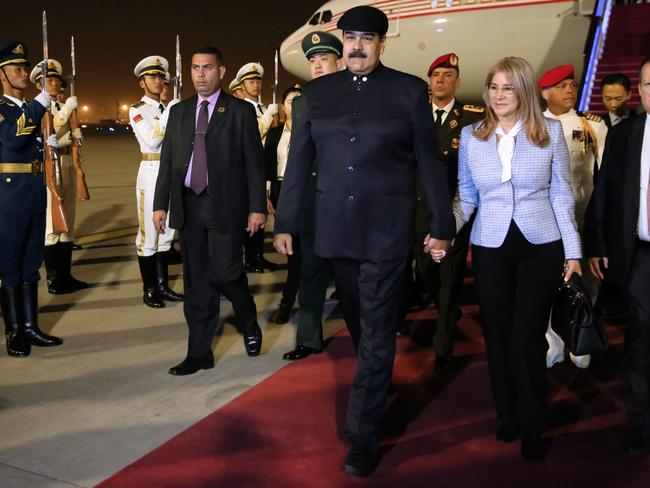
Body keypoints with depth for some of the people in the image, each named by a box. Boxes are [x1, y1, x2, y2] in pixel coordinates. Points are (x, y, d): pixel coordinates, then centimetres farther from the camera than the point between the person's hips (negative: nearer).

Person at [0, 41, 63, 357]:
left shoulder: (33, 109, 16)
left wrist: (50, 142, 8)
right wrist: (40, 105, -23)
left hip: (36, 192, 7)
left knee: (31, 261, 11)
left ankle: (30, 326, 20)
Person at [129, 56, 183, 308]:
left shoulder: (168, 109, 16)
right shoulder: (137, 110, -1)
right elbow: (151, 140, -16)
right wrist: (168, 114, -13)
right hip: (151, 173, -6)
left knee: (166, 231, 10)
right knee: (148, 233, -3)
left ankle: (163, 285, 18)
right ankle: (149, 290, 5)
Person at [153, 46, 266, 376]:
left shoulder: (241, 111, 0)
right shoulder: (179, 111, 12)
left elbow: (254, 162, -2)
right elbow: (167, 160, 12)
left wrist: (257, 207, -7)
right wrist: (160, 204, 6)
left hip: (225, 204, -4)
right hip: (189, 204, 4)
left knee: (225, 273, -6)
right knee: (197, 282, 7)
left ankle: (249, 324, 26)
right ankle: (199, 353, 17)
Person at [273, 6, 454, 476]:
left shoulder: (409, 90, -1)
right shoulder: (318, 92, 7)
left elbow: (429, 161, 0)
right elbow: (299, 161, 7)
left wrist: (442, 225, 1)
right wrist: (285, 222, 6)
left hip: (387, 229, -3)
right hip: (336, 227, 4)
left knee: (377, 332, 0)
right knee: (358, 322, 18)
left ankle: (363, 434, 9)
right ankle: (380, 384, 43)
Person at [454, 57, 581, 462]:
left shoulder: (551, 131, -1)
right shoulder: (471, 135, 3)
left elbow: (561, 195, 3)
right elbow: (466, 196, 7)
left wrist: (574, 250, 1)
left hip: (541, 246, -2)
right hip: (490, 248, 2)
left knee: (527, 338, -1)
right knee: (497, 336, 9)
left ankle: (533, 426, 18)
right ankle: (509, 415, 28)